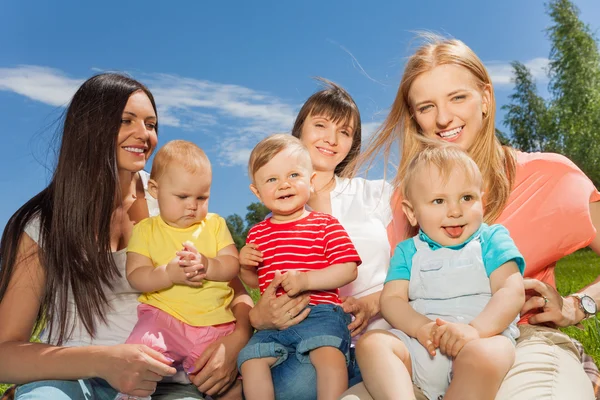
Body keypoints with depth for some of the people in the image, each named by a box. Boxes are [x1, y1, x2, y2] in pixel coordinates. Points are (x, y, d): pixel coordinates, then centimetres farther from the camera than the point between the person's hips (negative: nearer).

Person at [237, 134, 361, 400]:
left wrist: (306, 280, -20)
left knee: (329, 354, -29)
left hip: (319, 313, -4)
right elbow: (255, 281, 24)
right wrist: (245, 266, 1)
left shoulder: (325, 225, 1)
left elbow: (348, 270, -8)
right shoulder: (257, 233, 14)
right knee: (250, 360, -13)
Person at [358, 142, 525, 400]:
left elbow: (512, 292, -5)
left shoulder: (492, 239, 9)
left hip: (484, 338, -2)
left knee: (484, 354, -37)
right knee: (370, 344, -22)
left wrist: (475, 329, -23)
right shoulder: (408, 251, 16)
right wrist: (421, 327, -18)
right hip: (419, 344, 3)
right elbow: (391, 298, 5)